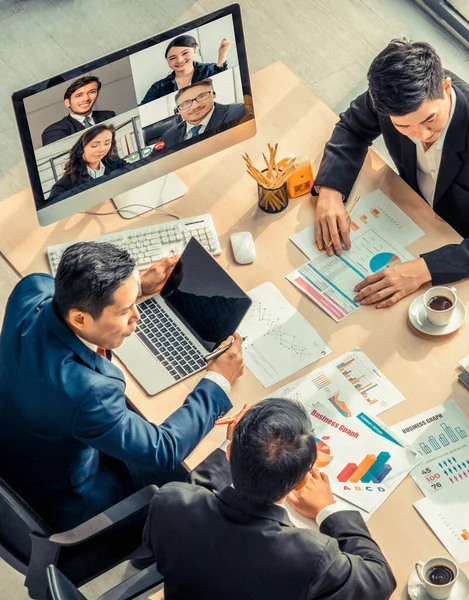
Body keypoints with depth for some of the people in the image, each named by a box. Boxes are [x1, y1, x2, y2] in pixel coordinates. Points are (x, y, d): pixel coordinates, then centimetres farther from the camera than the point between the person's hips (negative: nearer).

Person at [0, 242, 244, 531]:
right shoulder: (86, 390, -43)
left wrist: (136, 284, 3)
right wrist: (218, 382, -18)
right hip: (60, 499, -6)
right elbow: (163, 453, -27)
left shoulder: (32, 290, -24)